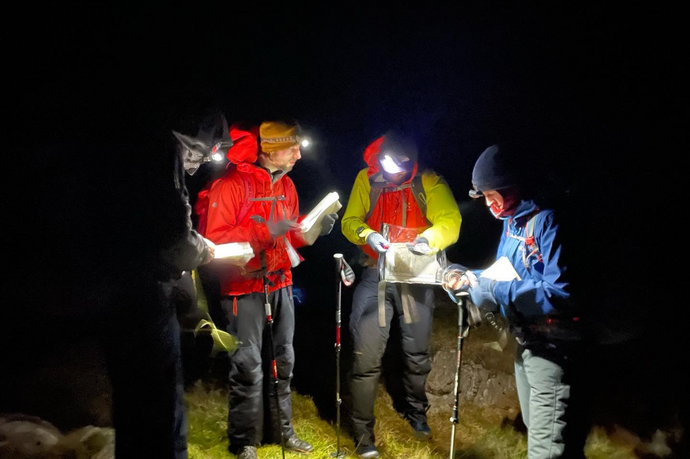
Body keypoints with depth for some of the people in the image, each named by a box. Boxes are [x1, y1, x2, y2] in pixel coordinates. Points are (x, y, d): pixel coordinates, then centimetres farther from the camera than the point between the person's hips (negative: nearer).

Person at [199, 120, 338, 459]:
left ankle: (281, 430, 31)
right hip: (244, 289, -7)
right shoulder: (230, 186, -14)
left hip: (280, 285, 7)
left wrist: (315, 229, -3)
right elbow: (214, 238, -19)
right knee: (248, 368, -1)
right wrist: (265, 231, -25)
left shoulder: (286, 185, 9)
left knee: (282, 361, 15)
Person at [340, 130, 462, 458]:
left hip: (417, 277, 1)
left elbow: (451, 221, -13)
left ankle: (416, 412, 41)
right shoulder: (366, 180, -2)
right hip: (376, 275, 0)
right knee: (367, 356, -6)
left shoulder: (429, 182, -6)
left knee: (417, 353, 15)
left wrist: (431, 236, -35)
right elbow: (350, 221, 0)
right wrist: (367, 235, -21)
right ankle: (363, 432, 11)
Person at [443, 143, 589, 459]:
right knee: (535, 428, 25)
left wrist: (495, 289, -27)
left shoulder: (545, 222, -21)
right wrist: (468, 278, -2)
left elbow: (559, 292, -28)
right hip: (526, 341, 10)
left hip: (551, 345, -10)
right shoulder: (512, 222, 8)